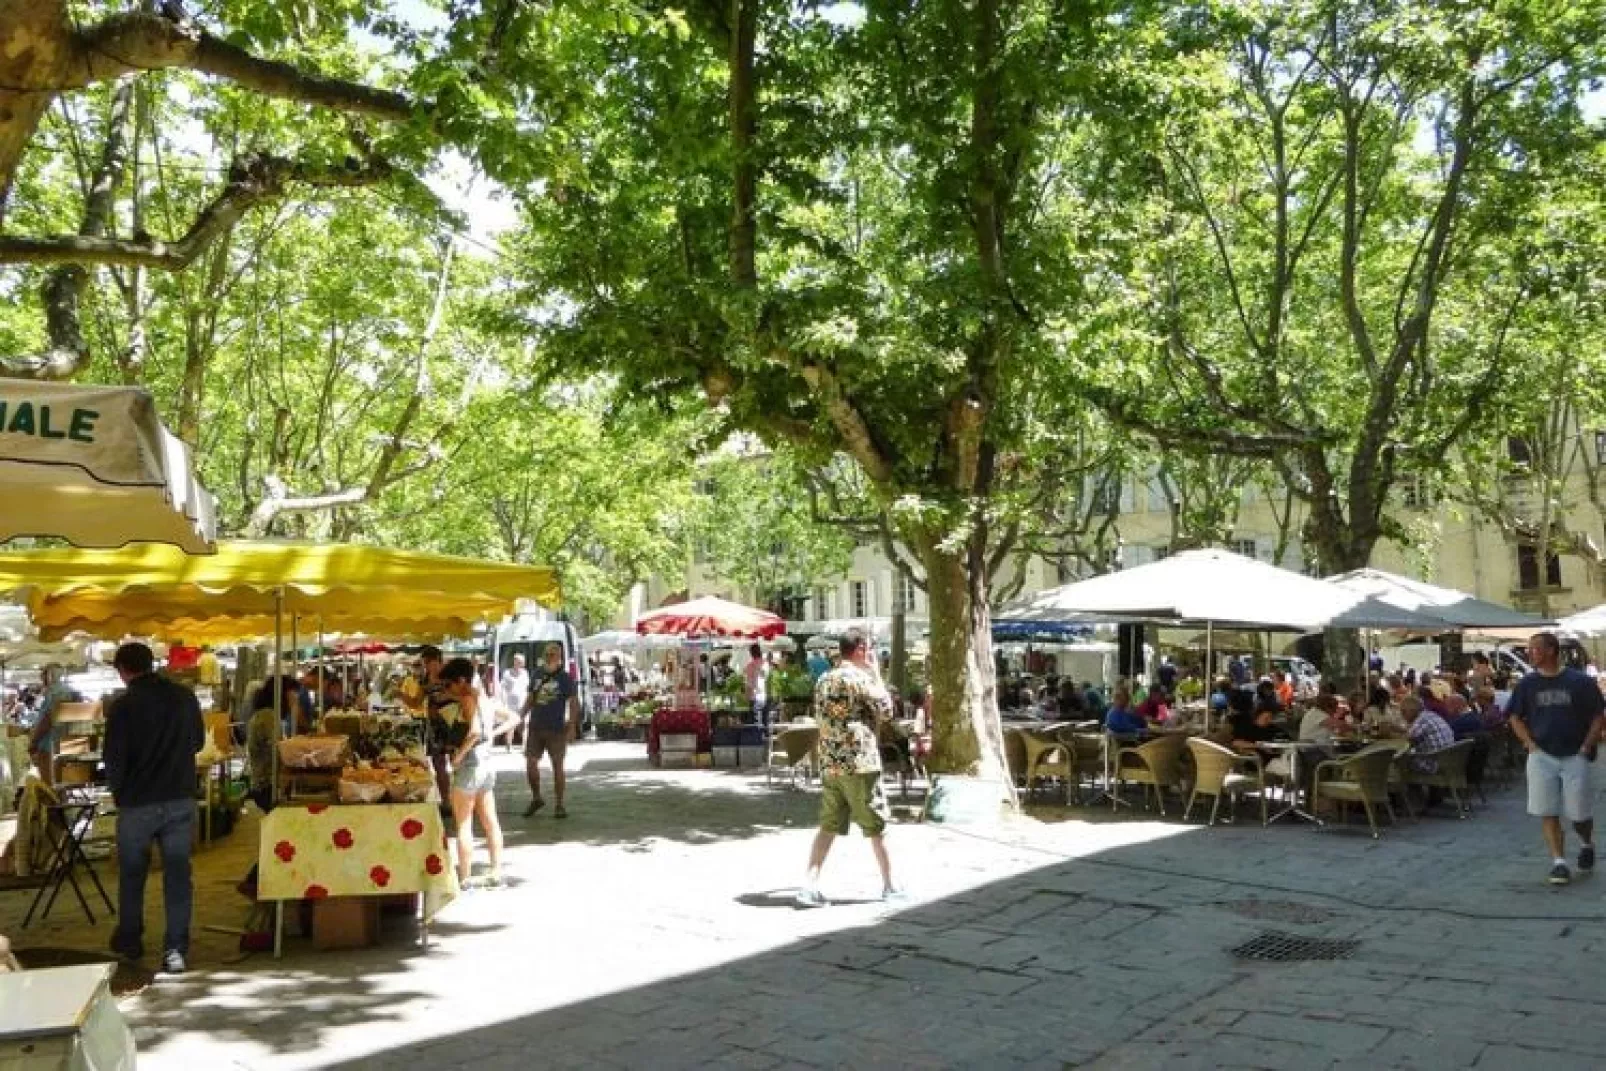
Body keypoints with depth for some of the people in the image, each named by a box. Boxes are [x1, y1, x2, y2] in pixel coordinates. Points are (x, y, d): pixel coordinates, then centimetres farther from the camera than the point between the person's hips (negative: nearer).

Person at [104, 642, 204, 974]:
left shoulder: (123, 706, -12)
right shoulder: (185, 696, -1)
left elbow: (114, 759, -9)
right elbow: (198, 741, 12)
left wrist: (118, 793, 9)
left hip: (137, 802, -2)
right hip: (181, 799, 2)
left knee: (132, 874, 17)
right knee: (178, 873, 5)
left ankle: (129, 941, 31)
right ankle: (176, 949, 0)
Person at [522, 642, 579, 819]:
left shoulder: (565, 678, -3)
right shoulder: (537, 675, 10)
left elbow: (574, 703, -4)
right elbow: (530, 699, 18)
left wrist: (572, 726, -11)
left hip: (556, 729, -4)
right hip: (535, 727, 4)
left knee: (557, 766, 1)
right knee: (530, 764, 1)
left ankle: (559, 805, 11)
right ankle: (536, 798, 22)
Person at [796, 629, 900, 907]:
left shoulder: (823, 681, 12)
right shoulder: (860, 678, -12)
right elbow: (886, 710, -4)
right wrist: (875, 675, 3)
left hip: (829, 764, 7)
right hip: (859, 763, -7)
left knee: (828, 827, 8)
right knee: (877, 826, 7)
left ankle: (809, 886, -1)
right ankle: (889, 886, 18)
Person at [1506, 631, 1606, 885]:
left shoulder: (1581, 682, -2)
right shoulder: (1526, 684, 5)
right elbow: (1515, 718, 11)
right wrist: (1530, 743, -2)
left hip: (1576, 757, -2)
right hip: (1542, 756, 2)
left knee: (1579, 814, 3)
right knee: (1548, 814, -4)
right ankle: (1558, 862, 0)